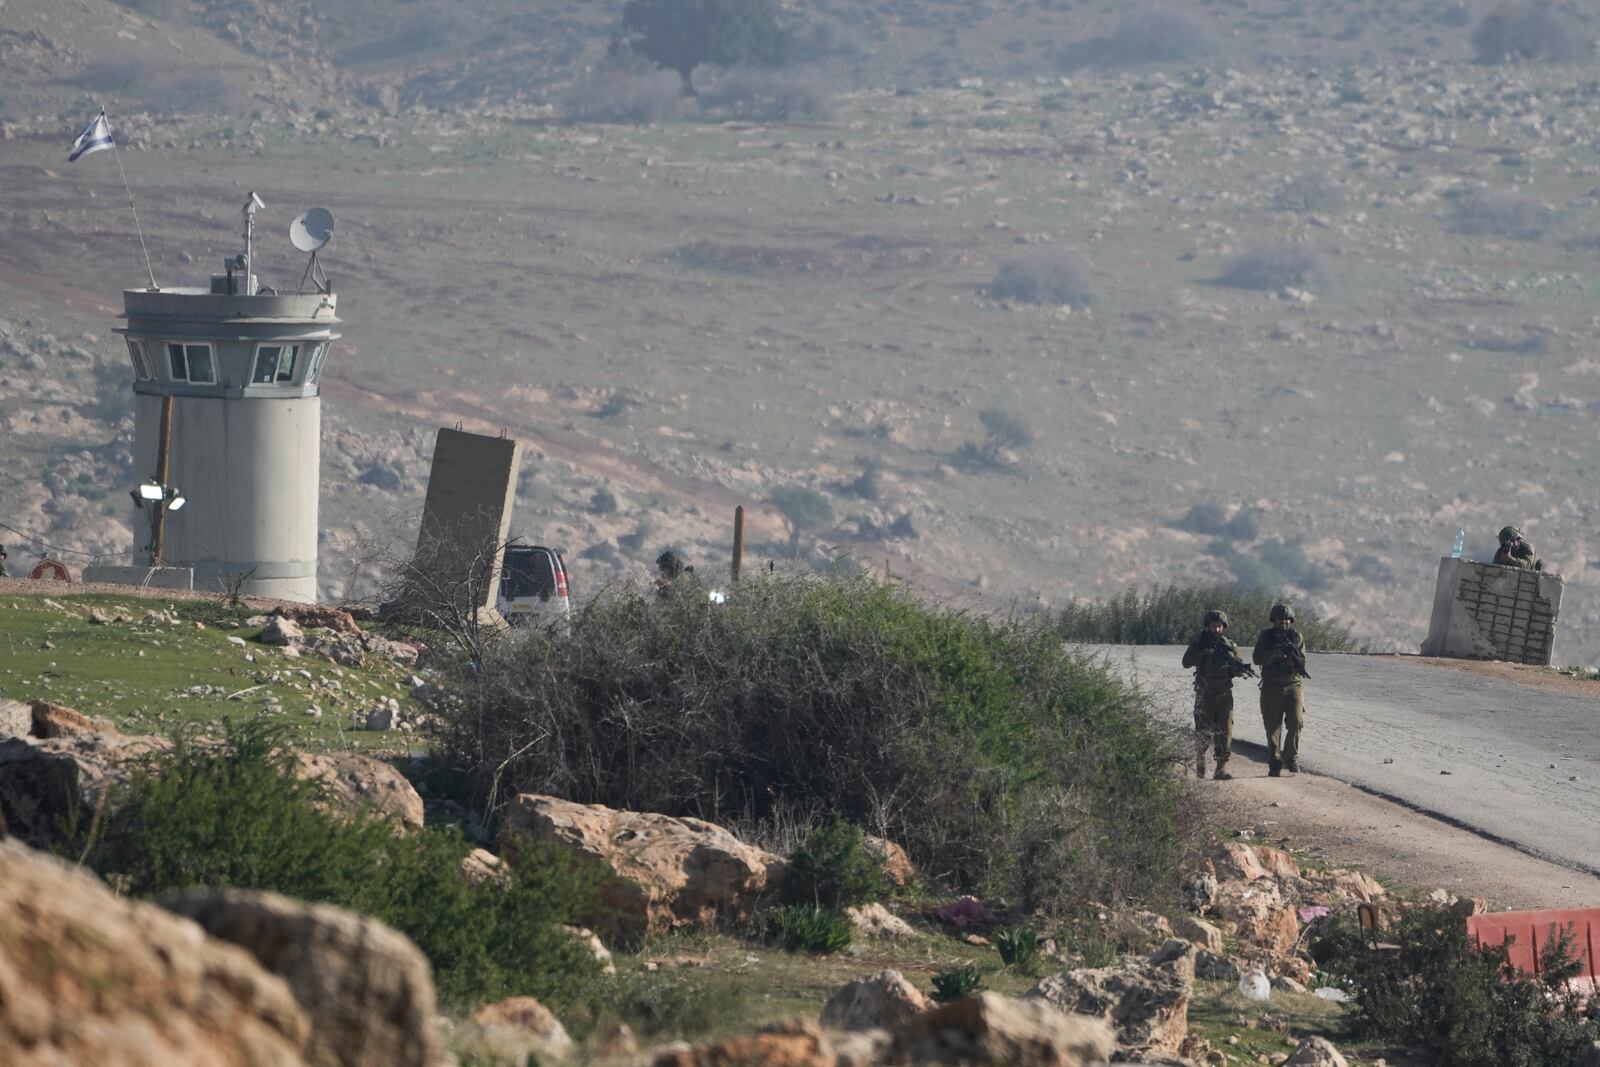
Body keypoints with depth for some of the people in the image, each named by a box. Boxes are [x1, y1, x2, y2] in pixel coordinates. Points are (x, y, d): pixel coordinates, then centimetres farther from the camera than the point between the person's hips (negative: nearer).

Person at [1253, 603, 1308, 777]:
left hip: (1293, 685, 0)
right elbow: (1257, 659, -7)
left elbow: (1302, 663, 1)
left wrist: (1292, 656, -21)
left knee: (1296, 722, -14)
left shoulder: (1297, 637, 5)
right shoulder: (1266, 636, 3)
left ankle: (1291, 758, -3)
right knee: (1273, 727, 0)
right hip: (1271, 687, 0)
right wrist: (1277, 652, -20)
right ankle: (1275, 763, 5)